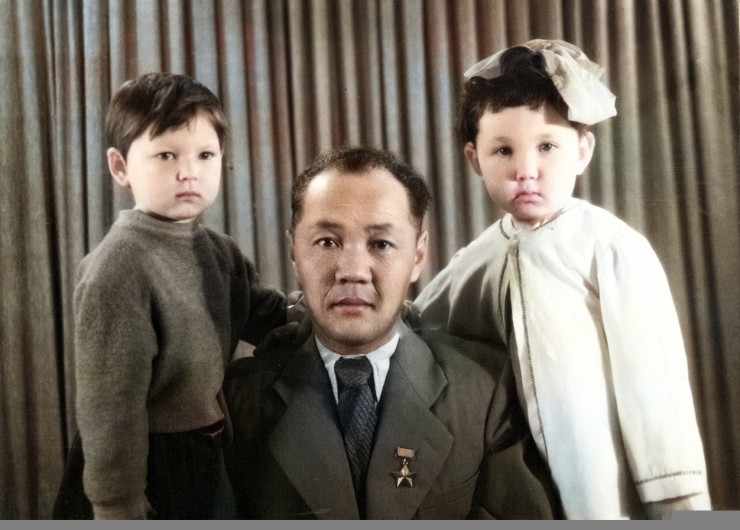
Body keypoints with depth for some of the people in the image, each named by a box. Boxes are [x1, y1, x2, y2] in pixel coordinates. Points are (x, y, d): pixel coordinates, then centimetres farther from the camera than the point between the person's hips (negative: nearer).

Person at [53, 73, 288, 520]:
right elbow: (111, 408, -21)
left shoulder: (221, 252, 5)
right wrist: (119, 512, -20)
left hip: (214, 463, 7)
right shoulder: (118, 268, -20)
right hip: (149, 471, -7)